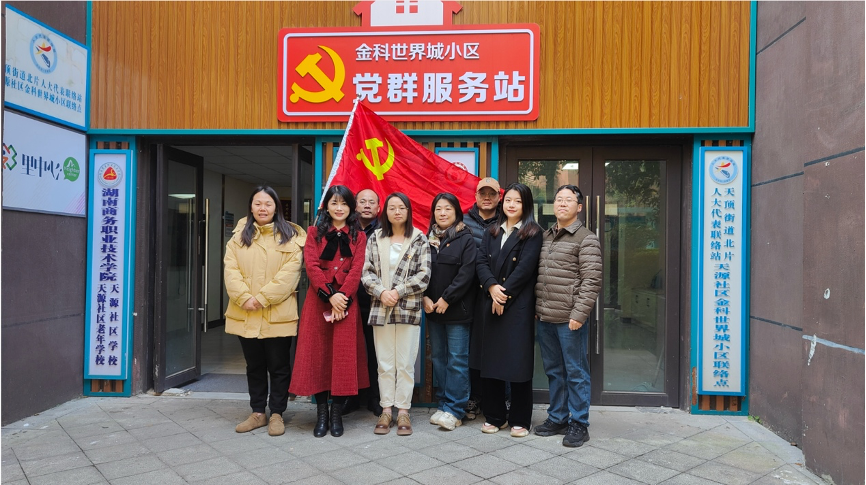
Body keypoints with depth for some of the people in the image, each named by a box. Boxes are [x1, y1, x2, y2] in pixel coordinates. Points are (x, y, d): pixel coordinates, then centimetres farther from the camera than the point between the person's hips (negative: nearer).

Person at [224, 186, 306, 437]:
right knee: (254, 366, 15)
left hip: (278, 314, -3)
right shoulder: (239, 236, 10)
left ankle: (276, 414, 20)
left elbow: (289, 273, -10)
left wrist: (262, 298, -16)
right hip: (245, 314, 3)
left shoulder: (290, 236, 0)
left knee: (279, 367, 7)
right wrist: (244, 298, -15)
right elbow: (231, 270, 0)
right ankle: (257, 412, 27)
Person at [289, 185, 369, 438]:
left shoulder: (359, 237, 10)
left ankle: (337, 413, 8)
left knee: (344, 355, -2)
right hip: (318, 301, 1)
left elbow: (356, 270, -1)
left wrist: (342, 297, -15)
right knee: (317, 354, 1)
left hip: (347, 301, 0)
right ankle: (321, 412, 11)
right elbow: (312, 265, -2)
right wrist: (330, 295, -15)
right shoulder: (315, 233, 11)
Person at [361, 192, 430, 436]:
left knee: (405, 363, 3)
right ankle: (386, 411, 17)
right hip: (380, 309, 2)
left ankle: (403, 411, 13)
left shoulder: (419, 240, 1)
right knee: (384, 363, 8)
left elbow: (424, 275, -4)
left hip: (409, 309, -2)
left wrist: (398, 291, -11)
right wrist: (381, 292, -11)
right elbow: (367, 272, 5)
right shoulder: (375, 238, 9)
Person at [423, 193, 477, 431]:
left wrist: (446, 299, -14)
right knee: (438, 357, 11)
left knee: (457, 359, -3)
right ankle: (443, 404, 21)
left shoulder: (465, 239, -3)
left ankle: (454, 409, 4)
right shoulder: (427, 239, 10)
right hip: (432, 309, 5)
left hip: (457, 309, -5)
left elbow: (466, 273, -11)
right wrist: (425, 297, -6)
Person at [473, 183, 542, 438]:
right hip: (491, 303, 5)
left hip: (519, 305, -5)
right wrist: (492, 286, -12)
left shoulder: (532, 233, -1)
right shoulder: (492, 232, 15)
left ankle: (520, 419, 13)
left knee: (517, 361, 0)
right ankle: (494, 416, 21)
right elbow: (482, 261, 5)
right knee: (490, 359, 7)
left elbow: (525, 267, -10)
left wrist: (504, 295, -12)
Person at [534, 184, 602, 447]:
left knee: (575, 372, 3)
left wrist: (579, 314, -17)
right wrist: (537, 307, 13)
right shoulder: (545, 237, 15)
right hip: (545, 318, 7)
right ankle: (557, 418, 28)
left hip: (570, 319, -7)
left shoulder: (586, 239, -6)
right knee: (553, 371, 16)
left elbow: (591, 280, -12)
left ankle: (579, 424, 14)